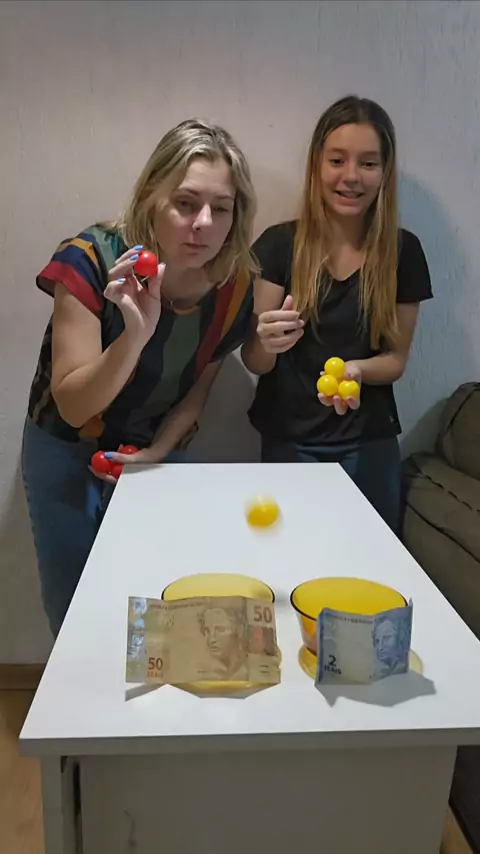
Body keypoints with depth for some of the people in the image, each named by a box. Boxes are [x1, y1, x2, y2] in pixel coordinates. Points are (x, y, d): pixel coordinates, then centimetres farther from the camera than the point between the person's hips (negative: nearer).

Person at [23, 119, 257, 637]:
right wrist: (136, 334, -43)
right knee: (76, 612, 9)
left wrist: (157, 452, -12)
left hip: (157, 453, 2)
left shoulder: (235, 286, -17)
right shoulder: (90, 260, -27)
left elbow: (197, 390, -1)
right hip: (67, 452, -2)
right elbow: (74, 407, -28)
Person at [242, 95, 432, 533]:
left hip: (370, 446, 2)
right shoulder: (279, 244, -9)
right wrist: (267, 343, -30)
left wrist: (355, 370, -20)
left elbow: (395, 359, 1)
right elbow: (254, 361, -8)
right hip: (289, 442, -1)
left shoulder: (404, 251, -4)